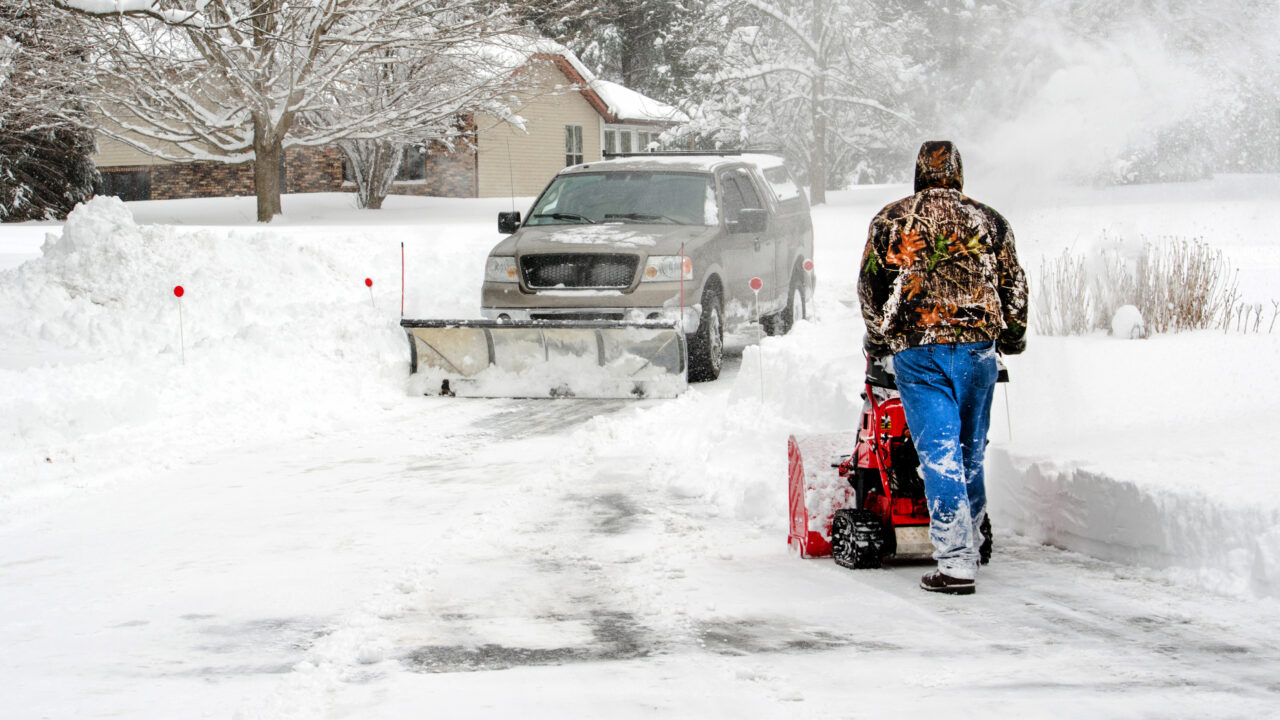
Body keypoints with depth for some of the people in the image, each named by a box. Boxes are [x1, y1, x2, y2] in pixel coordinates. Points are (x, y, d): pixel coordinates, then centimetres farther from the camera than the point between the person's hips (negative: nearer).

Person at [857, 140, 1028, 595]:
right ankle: (971, 539, 31)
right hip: (978, 345, 2)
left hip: (917, 350, -2)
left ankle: (956, 562, -12)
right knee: (971, 451, 17)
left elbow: (870, 286, 8)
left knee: (939, 453, -6)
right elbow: (1014, 286, 13)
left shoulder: (890, 220, 5)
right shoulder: (988, 220, 10)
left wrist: (877, 341, 22)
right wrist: (1012, 339, 27)